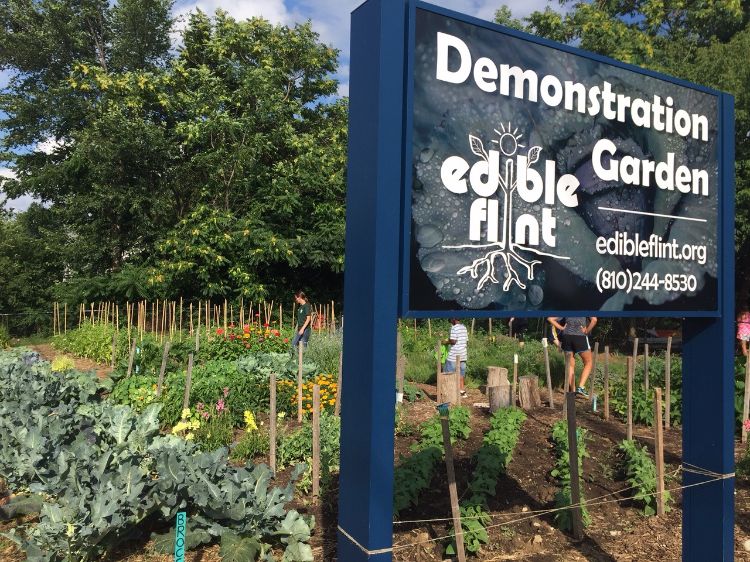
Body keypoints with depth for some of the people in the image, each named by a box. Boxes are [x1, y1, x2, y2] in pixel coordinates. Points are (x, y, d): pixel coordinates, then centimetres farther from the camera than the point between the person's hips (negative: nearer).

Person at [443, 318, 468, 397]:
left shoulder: (454, 328, -14)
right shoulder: (464, 327, 11)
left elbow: (453, 341, -20)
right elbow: (467, 341, 14)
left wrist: (446, 342, -3)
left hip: (454, 355, -8)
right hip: (463, 355, 8)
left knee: (449, 373, 0)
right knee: (460, 372, 14)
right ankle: (462, 390, 15)